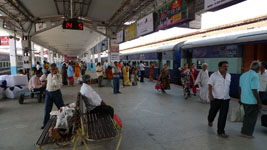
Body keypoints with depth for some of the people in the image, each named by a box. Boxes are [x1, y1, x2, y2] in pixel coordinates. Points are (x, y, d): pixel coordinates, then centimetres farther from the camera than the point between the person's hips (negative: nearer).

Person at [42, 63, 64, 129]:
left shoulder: (59, 75, -10)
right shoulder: (48, 75, 7)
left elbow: (58, 84, -25)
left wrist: (54, 76, -25)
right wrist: (47, 90, 17)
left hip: (56, 93, -4)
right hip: (48, 93, 5)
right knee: (47, 109, 8)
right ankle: (45, 124, 22)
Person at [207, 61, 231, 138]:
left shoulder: (229, 76, 6)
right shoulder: (214, 75, -10)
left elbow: (228, 86, 17)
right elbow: (210, 86, -11)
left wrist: (227, 95, 18)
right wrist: (211, 96, -17)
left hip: (225, 99, 4)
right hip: (216, 99, -3)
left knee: (223, 116, 1)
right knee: (213, 112, 14)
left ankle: (220, 131, 10)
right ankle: (210, 120, 47)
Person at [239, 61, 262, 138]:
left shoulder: (243, 75, 6)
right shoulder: (255, 76, -18)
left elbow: (240, 88, 13)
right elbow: (254, 91, -22)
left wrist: (241, 98, 23)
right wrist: (259, 102, -14)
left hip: (244, 100, 8)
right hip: (252, 101, -8)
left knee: (247, 116, 22)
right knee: (252, 118, 9)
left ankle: (244, 131, 32)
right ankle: (247, 133, 20)